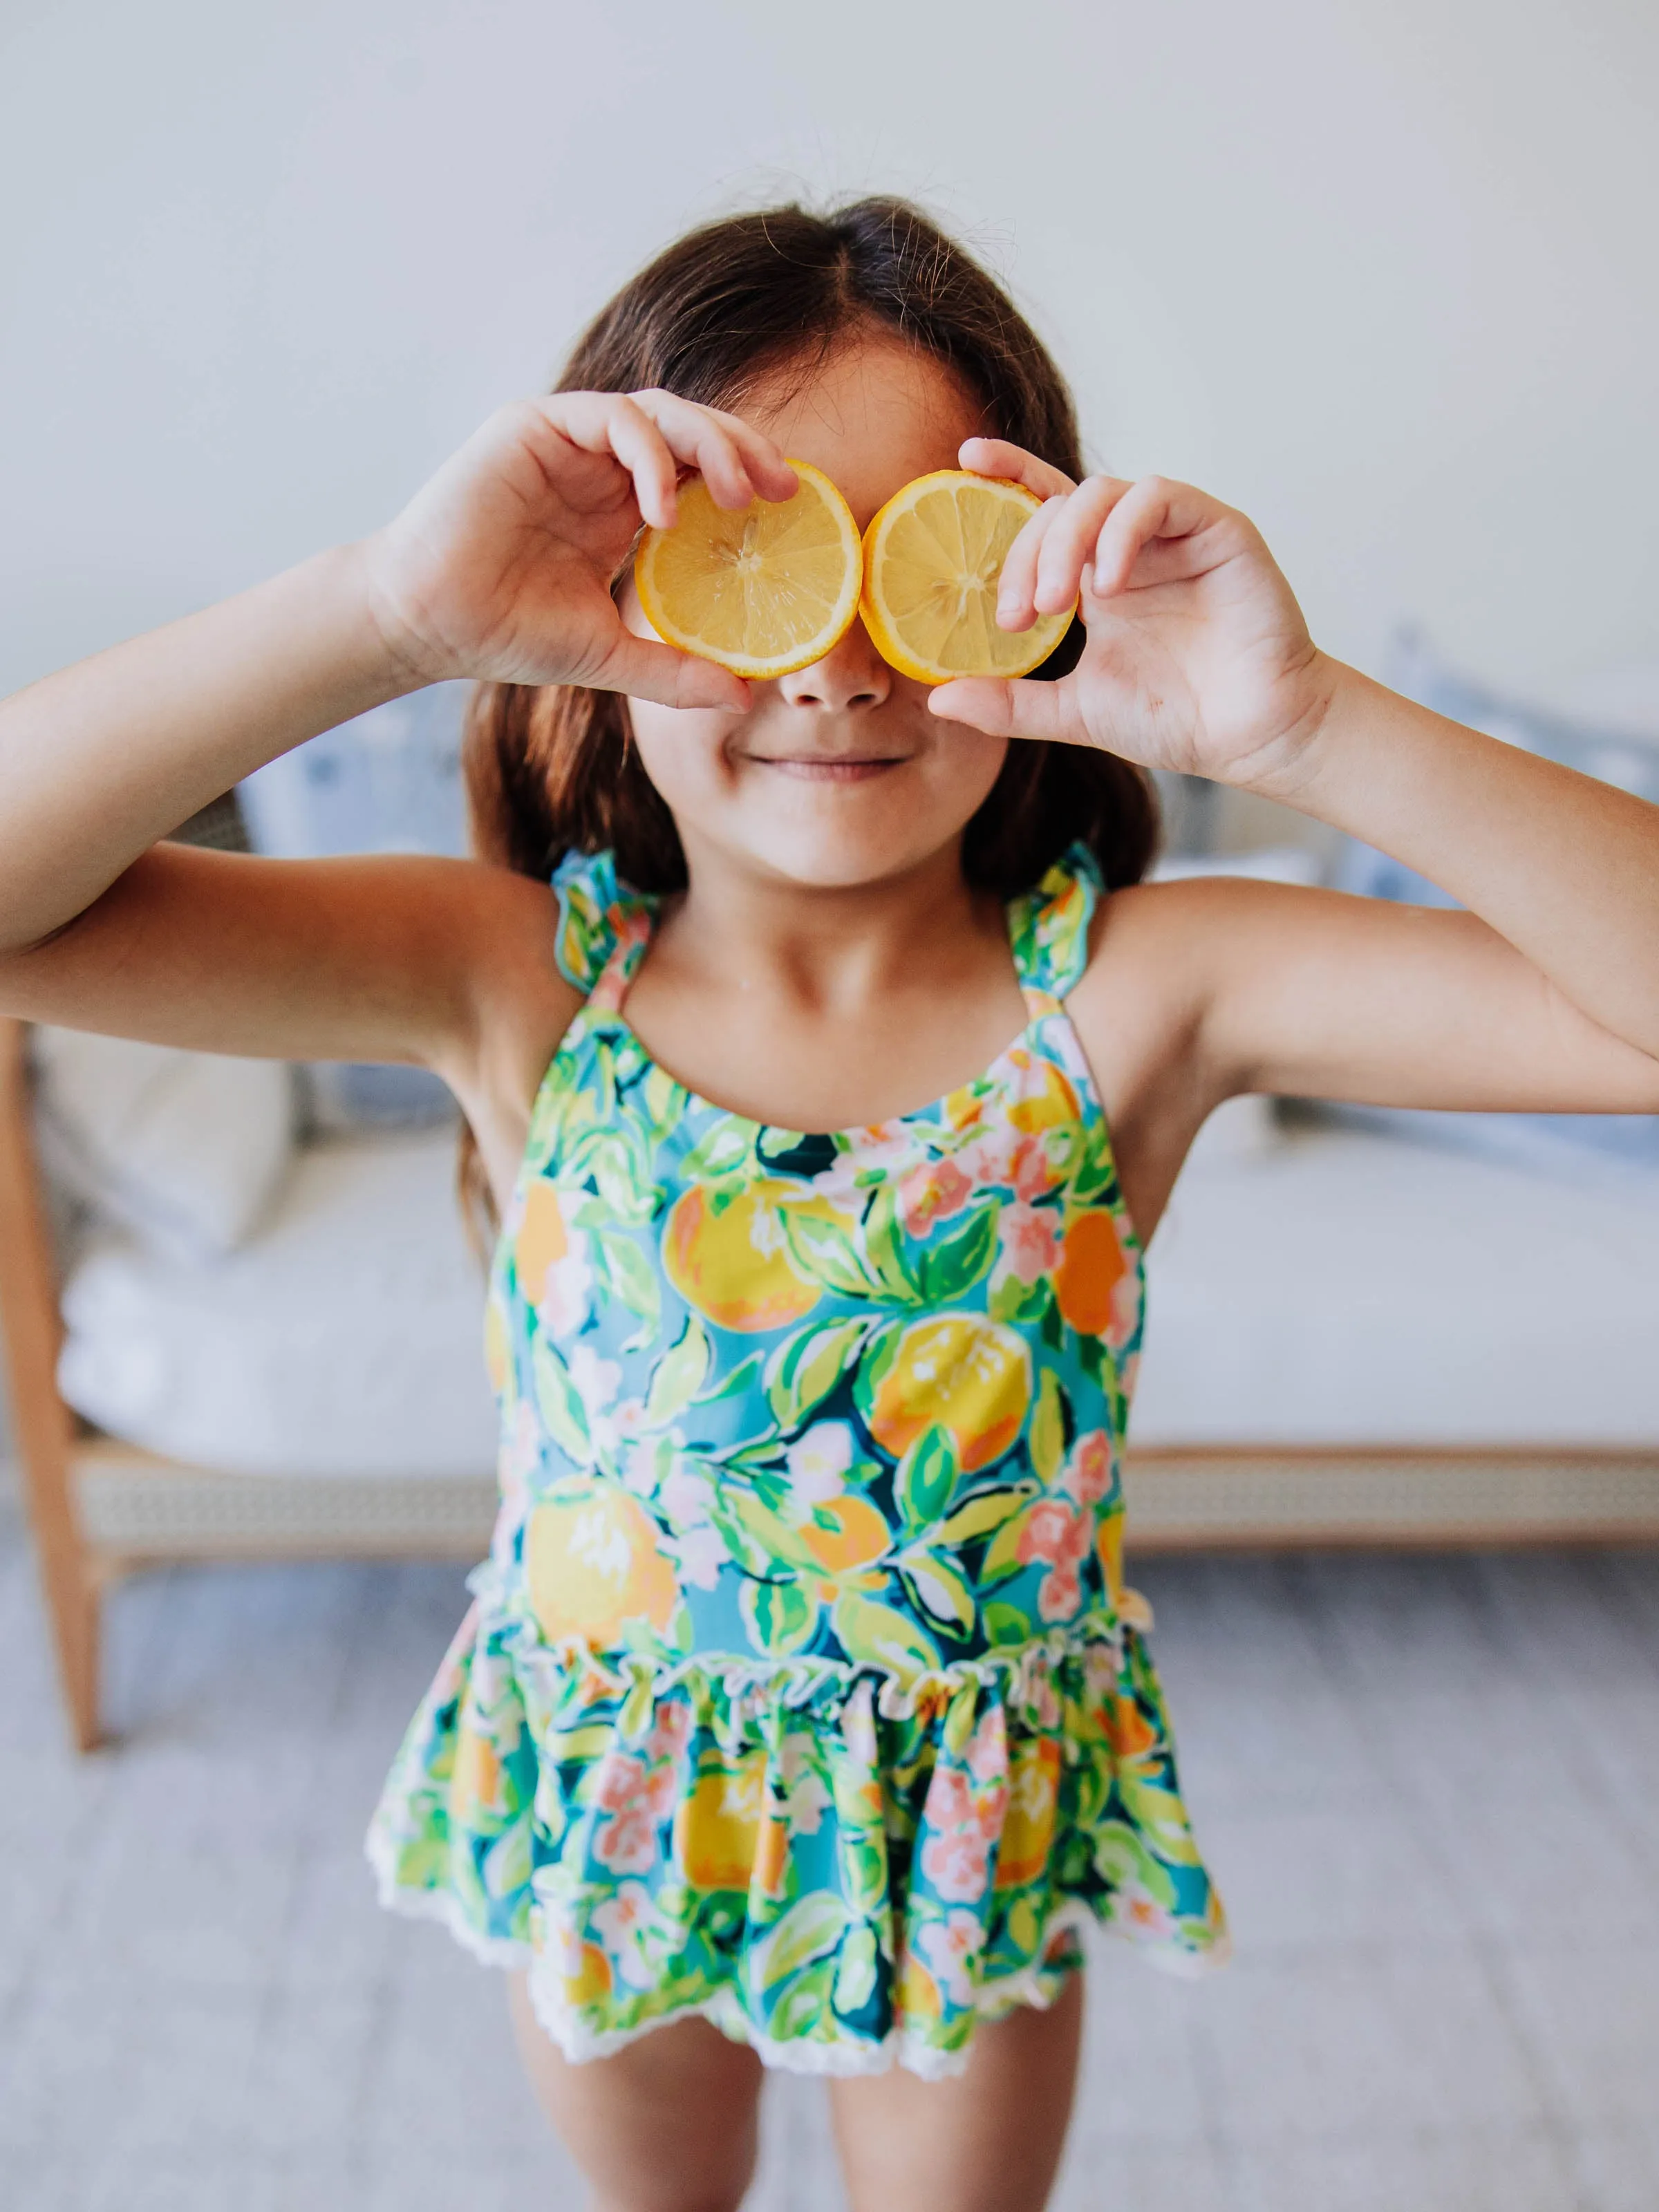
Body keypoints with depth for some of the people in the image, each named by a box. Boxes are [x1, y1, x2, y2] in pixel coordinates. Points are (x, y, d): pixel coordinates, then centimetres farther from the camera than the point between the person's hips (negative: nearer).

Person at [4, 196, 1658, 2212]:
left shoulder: (1138, 987, -21)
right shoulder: (517, 981, -20)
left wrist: (1299, 726, -39)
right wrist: (384, 613, -40)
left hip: (976, 1821, 0)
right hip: (603, 1796, 1)